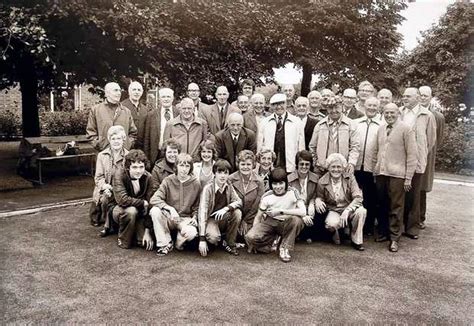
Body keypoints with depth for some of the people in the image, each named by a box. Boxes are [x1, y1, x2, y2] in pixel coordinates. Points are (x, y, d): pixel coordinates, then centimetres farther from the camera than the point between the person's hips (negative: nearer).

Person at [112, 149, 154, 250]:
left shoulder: (148, 177, -13)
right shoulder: (120, 174, -20)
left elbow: (150, 204, -14)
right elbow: (122, 200, -32)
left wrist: (147, 230, -18)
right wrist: (143, 203, -23)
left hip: (140, 213, 2)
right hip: (121, 210, -1)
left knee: (148, 244, -19)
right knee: (131, 210, -37)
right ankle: (123, 241, -11)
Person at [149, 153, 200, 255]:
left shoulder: (196, 184, -1)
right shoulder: (168, 181, -4)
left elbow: (197, 206, 9)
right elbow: (154, 199, -15)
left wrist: (194, 217, -11)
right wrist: (170, 208, -29)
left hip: (185, 219, -1)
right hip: (169, 217, 1)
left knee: (191, 232, -34)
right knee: (154, 211, -30)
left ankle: (179, 242, 4)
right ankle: (165, 243, -13)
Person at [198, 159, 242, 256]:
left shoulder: (229, 186, -6)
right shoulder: (208, 188, -20)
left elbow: (239, 202, -9)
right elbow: (202, 212, -24)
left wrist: (226, 208, -31)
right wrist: (202, 239, -30)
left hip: (224, 219, 5)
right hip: (210, 219, -5)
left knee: (237, 213, -24)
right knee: (214, 237, -33)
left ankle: (230, 244, -5)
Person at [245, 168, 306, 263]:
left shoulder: (293, 193, -13)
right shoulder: (267, 197, -8)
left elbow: (303, 212, -27)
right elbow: (258, 217, -1)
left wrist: (280, 211, -29)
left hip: (286, 225, 0)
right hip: (269, 223, 0)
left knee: (297, 220, -35)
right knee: (250, 237, -28)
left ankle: (285, 248, -14)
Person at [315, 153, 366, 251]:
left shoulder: (350, 177, -6)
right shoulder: (322, 182, -7)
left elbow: (358, 197, -13)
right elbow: (319, 197, 8)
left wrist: (347, 211, -28)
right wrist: (317, 201, -20)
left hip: (349, 209, 2)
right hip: (333, 211, -1)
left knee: (361, 211, -32)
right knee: (332, 223, -36)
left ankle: (356, 241, -9)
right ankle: (335, 235, 6)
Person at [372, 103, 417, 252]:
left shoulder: (406, 129, -5)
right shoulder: (380, 129, 11)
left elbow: (411, 155, -7)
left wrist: (408, 178, -10)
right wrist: (374, 170, 12)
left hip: (397, 174, -5)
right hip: (380, 173, 5)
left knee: (396, 207, 0)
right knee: (382, 205, 12)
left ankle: (394, 238, 9)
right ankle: (383, 233, 26)